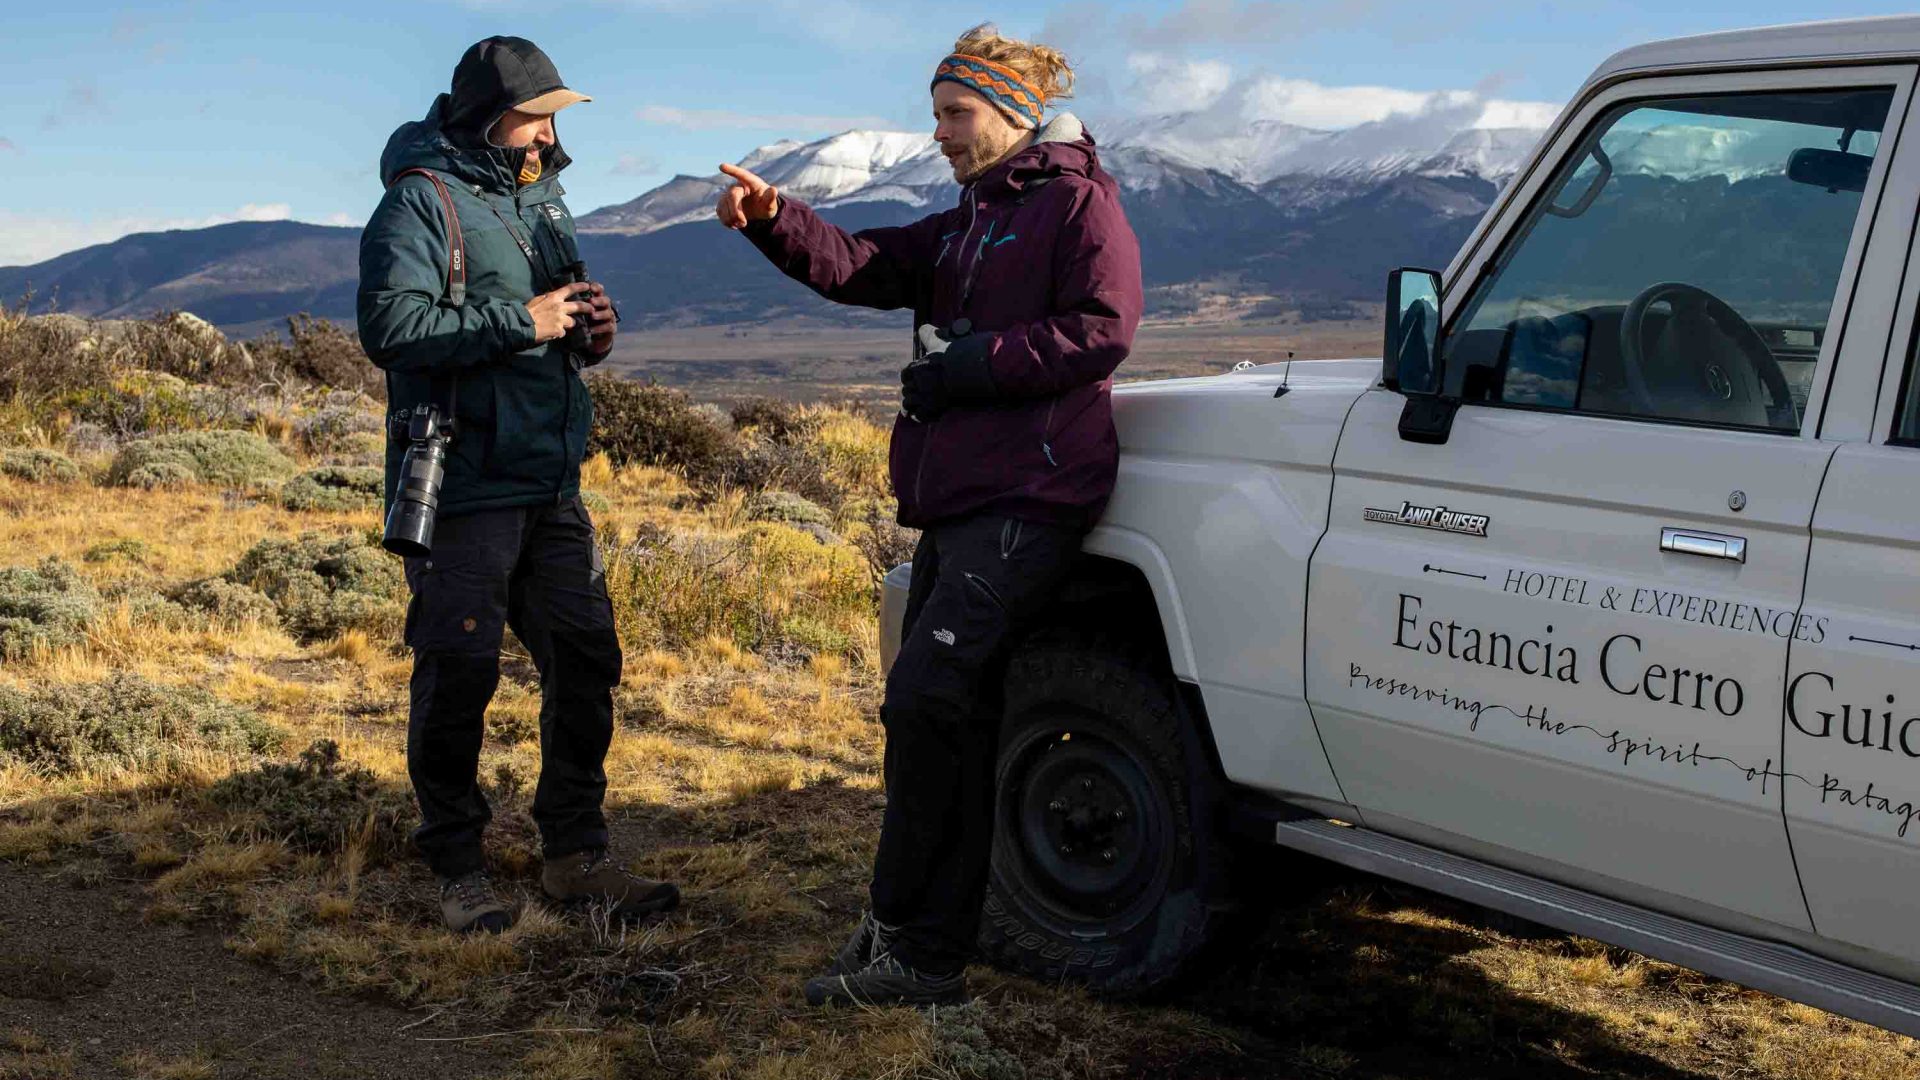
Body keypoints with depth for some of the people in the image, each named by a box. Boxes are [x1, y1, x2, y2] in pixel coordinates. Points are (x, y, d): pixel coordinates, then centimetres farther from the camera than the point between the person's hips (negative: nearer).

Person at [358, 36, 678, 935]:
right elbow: (389, 325, -22)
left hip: (551, 485, 8)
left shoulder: (542, 199, 16)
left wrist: (588, 335, 3)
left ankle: (575, 858, 21)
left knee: (585, 664, 9)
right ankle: (457, 870, 14)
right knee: (457, 678, -1)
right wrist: (520, 322, -21)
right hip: (463, 490, -8)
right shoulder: (422, 201, -9)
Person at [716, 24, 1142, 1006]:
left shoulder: (1078, 202, -1)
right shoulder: (966, 224, 25)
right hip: (957, 502, 9)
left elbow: (1100, 328, -14)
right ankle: (929, 952, 17)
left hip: (1027, 501, -9)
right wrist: (773, 221, -5)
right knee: (949, 720, 9)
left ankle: (908, 941, -6)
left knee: (925, 698, -16)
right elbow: (861, 266, 12)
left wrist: (969, 365, -14)